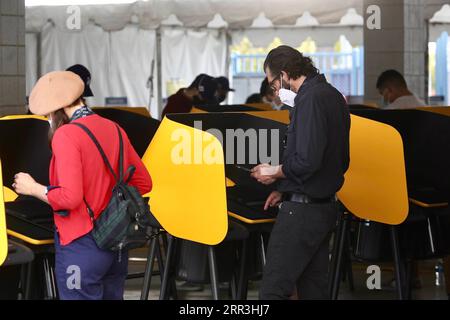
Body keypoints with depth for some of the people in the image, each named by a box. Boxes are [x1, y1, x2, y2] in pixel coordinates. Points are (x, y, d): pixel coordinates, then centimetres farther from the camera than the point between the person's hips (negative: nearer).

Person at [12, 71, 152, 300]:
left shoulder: (66, 134, -14)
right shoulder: (113, 129, 7)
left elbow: (70, 197, -21)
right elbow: (143, 183, 13)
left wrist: (33, 188, -6)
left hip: (82, 246, -7)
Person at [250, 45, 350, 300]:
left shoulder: (310, 99, -16)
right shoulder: (334, 96, 14)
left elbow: (307, 161, -24)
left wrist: (275, 173, -6)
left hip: (302, 211, -10)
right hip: (327, 205, 10)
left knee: (273, 290, -8)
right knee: (315, 288, 13)